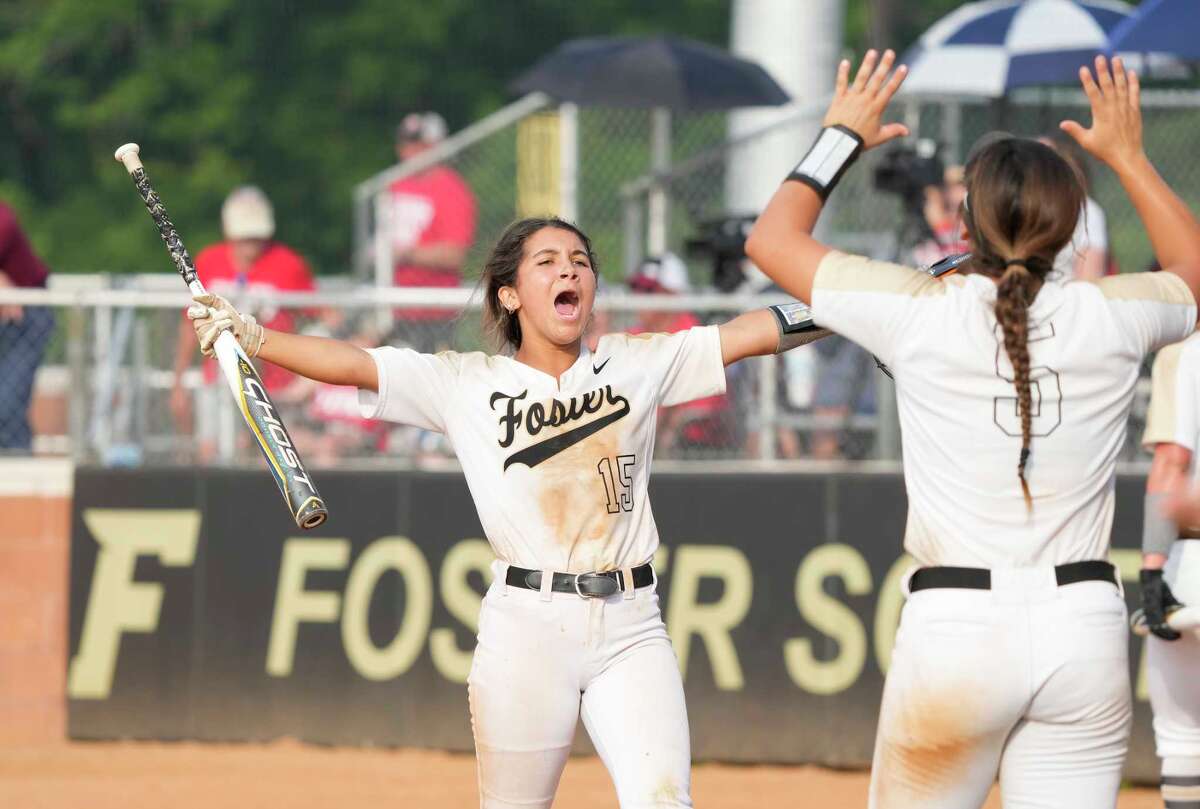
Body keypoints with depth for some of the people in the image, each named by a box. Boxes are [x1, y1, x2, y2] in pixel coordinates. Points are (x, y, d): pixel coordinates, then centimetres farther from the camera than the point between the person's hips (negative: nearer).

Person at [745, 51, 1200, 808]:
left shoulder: (919, 313, -6)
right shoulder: (1112, 318, 0)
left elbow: (772, 239, 8)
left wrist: (841, 139, 21)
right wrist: (1128, 156, 32)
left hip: (955, 629, -2)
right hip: (1085, 625, 2)